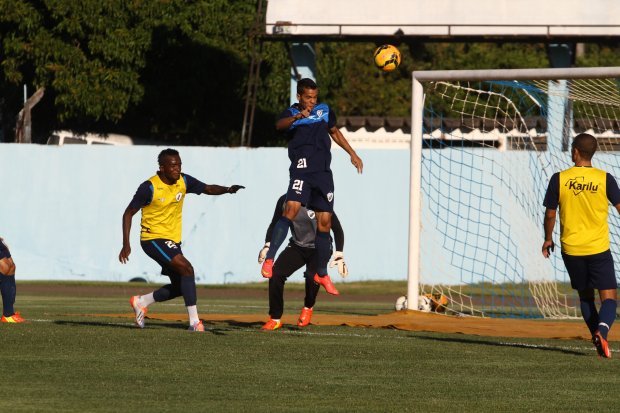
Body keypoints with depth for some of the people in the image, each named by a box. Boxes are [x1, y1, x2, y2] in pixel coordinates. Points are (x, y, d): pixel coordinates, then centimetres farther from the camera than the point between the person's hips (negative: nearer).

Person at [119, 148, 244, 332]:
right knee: (186, 268, -24)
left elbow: (208, 189, 6)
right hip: (153, 238, -8)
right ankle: (194, 322, -24)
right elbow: (128, 213, -11)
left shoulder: (184, 181, 0)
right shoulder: (149, 187, -17)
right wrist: (126, 244, -16)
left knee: (179, 287, 10)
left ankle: (140, 302, 31)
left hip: (173, 240, 8)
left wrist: (227, 190, -16)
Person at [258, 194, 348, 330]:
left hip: (319, 249, -4)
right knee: (276, 273, -17)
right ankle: (275, 319, -5)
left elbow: (337, 228, -13)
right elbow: (275, 224, 5)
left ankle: (308, 308, 2)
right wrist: (267, 246, -11)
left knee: (312, 276, -30)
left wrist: (339, 256, -19)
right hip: (297, 246, 4)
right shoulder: (284, 201, -10)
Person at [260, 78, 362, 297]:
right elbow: (280, 125, -23)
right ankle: (269, 259, -29)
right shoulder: (291, 113, 0)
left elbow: (334, 132, 31)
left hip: (323, 172, 5)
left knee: (324, 222, 6)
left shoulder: (325, 111, 14)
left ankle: (322, 274, 20)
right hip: (301, 169, -5)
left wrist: (352, 154, 30)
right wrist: (298, 117, -42)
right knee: (291, 209, -26)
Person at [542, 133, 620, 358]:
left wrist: (548, 239, 18)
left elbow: (550, 214, 2)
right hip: (599, 248, -1)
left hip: (571, 249, 1)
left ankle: (597, 335, 13)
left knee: (585, 296, 19)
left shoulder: (559, 179, -4)